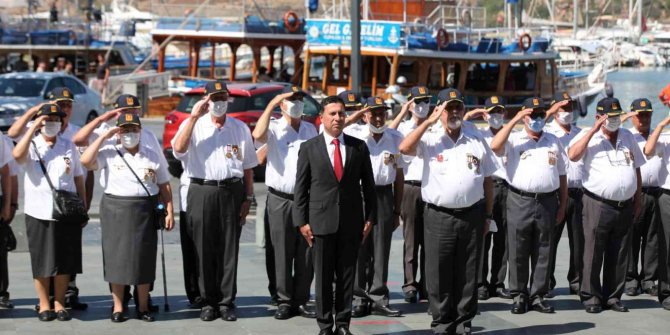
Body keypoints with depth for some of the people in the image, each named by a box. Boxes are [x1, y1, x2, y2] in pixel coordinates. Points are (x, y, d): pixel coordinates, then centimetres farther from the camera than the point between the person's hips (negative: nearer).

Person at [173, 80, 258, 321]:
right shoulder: (193, 125, 6)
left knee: (229, 249, 2)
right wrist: (194, 117, -15)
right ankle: (209, 302, 11)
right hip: (202, 191, -1)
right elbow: (178, 148, -14)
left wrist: (248, 198, 5)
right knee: (204, 249, 2)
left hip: (232, 192, 1)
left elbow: (248, 167, 12)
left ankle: (226, 302, 8)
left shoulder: (240, 128, 12)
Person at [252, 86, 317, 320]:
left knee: (306, 254, 5)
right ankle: (284, 301, 8)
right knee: (283, 254, 1)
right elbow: (258, 135, -25)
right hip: (281, 200, -4)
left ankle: (301, 301, 13)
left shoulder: (310, 130, 13)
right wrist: (271, 104, -18)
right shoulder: (274, 129, -1)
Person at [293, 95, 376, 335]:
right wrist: (302, 221, -4)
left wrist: (370, 218, 4)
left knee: (347, 276, 6)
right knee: (323, 277, 4)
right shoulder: (308, 148, 2)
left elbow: (368, 185, 9)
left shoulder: (359, 147, 6)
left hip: (351, 222, 1)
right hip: (321, 222, -1)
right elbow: (301, 187, 1)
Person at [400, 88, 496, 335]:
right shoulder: (429, 141, 3)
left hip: (472, 216, 2)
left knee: (467, 275, 7)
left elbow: (488, 181, 13)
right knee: (439, 275, 2)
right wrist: (429, 121, -13)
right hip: (439, 216, -2)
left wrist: (487, 216, 9)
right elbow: (404, 148, -17)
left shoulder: (477, 144, 10)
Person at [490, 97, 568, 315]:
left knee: (542, 252, 6)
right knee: (518, 252, 1)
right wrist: (513, 121, -15)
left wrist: (562, 205, 10)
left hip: (547, 201, 3)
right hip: (520, 201, -3)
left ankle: (538, 296, 13)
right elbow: (495, 147, -18)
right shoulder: (514, 140, 3)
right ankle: (519, 295, 9)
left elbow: (561, 175, 16)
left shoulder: (553, 142, 14)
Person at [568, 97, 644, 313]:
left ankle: (613, 297, 18)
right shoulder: (589, 136, 0)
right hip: (598, 205, -4)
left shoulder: (628, 137, 14)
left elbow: (636, 170, 19)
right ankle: (591, 297, 7)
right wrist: (594, 130, -18)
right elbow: (573, 155, -20)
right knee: (594, 254, -1)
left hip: (625, 207, 4)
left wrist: (637, 200, 15)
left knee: (619, 257, 9)